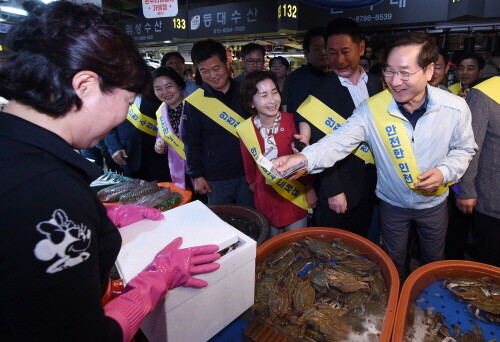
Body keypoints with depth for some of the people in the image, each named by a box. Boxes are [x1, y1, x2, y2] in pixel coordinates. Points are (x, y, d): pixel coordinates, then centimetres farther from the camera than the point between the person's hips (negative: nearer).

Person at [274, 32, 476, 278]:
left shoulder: (455, 108, -18)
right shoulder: (372, 109, -23)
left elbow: (464, 149, -3)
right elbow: (340, 141, -32)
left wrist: (445, 172, -23)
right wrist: (306, 158, -51)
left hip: (434, 202, 1)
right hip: (392, 202, -1)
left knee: (434, 262, 25)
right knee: (393, 265, 21)